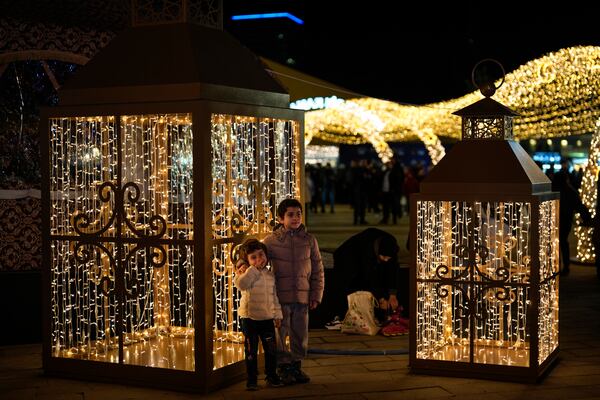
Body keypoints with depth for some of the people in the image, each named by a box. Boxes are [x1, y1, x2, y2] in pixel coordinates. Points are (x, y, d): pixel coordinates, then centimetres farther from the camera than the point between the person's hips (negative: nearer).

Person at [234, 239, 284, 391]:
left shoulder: (270, 275, 8)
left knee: (271, 349, 9)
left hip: (267, 318, 4)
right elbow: (241, 284, -31)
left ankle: (271, 376, 23)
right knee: (251, 350, 4)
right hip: (249, 317, -4)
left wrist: (277, 314, 13)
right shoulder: (247, 274, -8)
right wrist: (253, 268, -26)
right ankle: (251, 379, 14)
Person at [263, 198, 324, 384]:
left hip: (302, 297, 2)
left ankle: (296, 366, 25)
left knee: (300, 334, 10)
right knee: (280, 334, 1)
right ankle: (283, 368, 14)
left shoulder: (309, 240, 4)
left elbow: (318, 270, 8)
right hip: (280, 297, -2)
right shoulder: (271, 240, -2)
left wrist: (316, 295, 5)